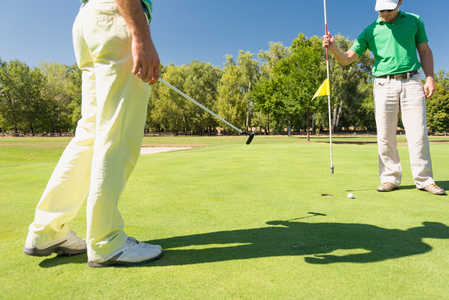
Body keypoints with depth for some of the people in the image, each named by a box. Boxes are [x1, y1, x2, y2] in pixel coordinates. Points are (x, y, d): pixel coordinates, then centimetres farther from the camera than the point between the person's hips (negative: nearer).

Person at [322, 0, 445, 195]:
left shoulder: (414, 21, 12)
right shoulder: (370, 31, 8)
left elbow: (425, 51, 15)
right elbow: (347, 59, 3)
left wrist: (430, 78, 3)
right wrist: (333, 48, -17)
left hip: (411, 82, 1)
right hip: (384, 85, 0)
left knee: (418, 133, -3)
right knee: (385, 136, -3)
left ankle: (424, 180, 7)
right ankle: (391, 178, 8)